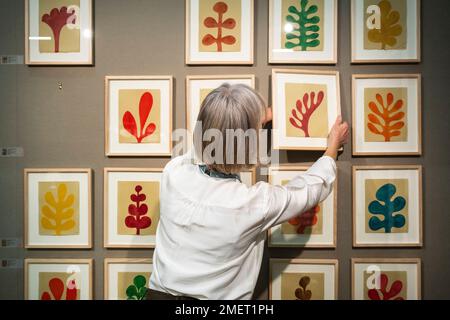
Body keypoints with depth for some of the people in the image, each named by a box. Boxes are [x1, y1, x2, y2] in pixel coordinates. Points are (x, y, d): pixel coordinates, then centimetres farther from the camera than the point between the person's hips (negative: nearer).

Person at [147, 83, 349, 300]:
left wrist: (251, 122, 22)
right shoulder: (256, 202, -22)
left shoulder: (173, 171, -13)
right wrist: (334, 145, 14)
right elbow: (313, 187, -2)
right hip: (216, 296, -3)